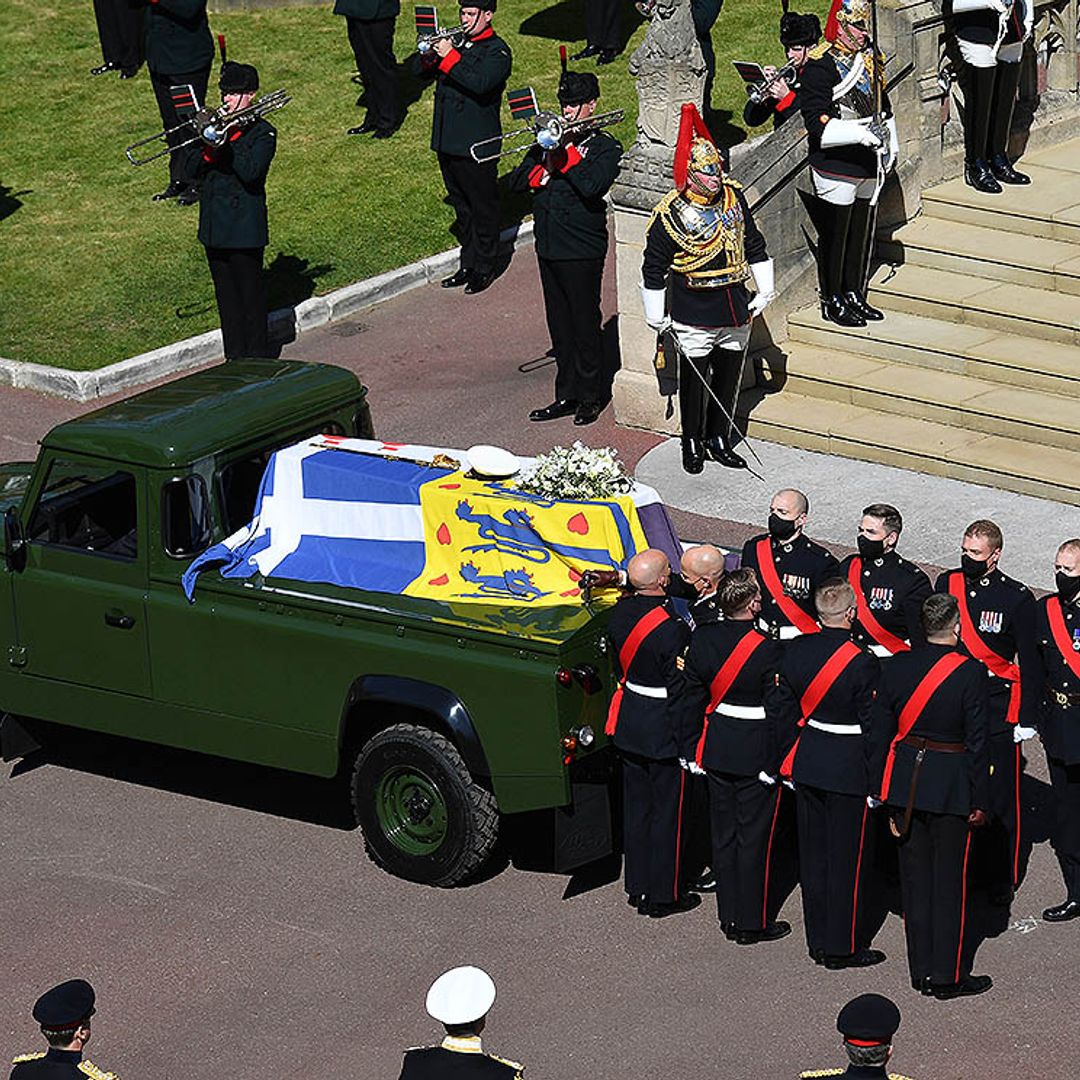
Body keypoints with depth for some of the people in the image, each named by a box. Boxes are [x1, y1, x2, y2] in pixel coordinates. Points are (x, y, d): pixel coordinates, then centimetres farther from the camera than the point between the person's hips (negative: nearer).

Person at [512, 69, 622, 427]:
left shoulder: (606, 148, -4)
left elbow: (592, 187, -23)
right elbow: (516, 181, 6)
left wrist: (565, 151, -17)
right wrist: (542, 172, -13)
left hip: (582, 249, -6)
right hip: (548, 245, 6)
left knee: (584, 324, 0)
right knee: (559, 325, 12)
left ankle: (590, 397, 12)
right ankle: (566, 395, 21)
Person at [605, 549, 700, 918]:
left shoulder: (620, 613, -4)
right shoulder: (671, 629, -26)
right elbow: (680, 687, -21)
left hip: (629, 722, 8)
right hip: (664, 729, -7)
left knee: (637, 806, 18)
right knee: (668, 811, 6)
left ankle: (637, 886, 30)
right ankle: (664, 895, 16)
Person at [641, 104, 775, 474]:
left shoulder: (734, 197, 0)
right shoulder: (669, 215, -15)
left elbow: (754, 245, 14)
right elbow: (653, 271, -7)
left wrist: (765, 291, 14)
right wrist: (657, 319, -3)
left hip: (737, 312, 5)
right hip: (695, 318, -5)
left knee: (729, 379, 14)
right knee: (695, 381, 7)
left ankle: (720, 441, 29)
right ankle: (692, 443, 23)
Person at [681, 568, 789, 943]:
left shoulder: (702, 639, -5)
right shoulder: (766, 651, -21)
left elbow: (693, 700, 3)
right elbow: (776, 712, -15)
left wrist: (691, 750, 12)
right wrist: (781, 763, -6)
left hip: (716, 751, 5)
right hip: (756, 754, -5)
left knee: (723, 834, 14)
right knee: (754, 838, 6)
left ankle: (729, 917, 24)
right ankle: (752, 922, 15)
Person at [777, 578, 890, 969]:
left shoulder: (796, 651, -3)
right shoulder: (862, 665, -20)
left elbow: (785, 710, 6)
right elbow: (876, 727, -15)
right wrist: (877, 784, -6)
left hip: (806, 766, 6)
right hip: (850, 771, -6)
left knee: (813, 853, 15)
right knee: (848, 859, 5)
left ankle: (818, 940, 25)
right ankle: (844, 946, 13)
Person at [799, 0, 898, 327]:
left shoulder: (870, 54, 9)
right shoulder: (821, 66, -17)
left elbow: (881, 101, 22)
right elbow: (817, 124, -21)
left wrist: (890, 145, 18)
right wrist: (859, 133, -28)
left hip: (868, 164, 8)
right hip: (837, 167, -8)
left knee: (862, 230, 16)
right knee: (835, 234, 2)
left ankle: (854, 294, 28)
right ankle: (833, 302, 13)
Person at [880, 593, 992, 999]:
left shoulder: (896, 668, -2)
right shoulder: (969, 673, -14)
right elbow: (977, 741, -11)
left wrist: (887, 799, 13)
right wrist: (979, 802, -3)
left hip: (906, 782, 4)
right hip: (951, 786, -4)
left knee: (915, 877, 12)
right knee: (949, 881, 5)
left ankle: (922, 972, 19)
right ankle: (948, 976, 10)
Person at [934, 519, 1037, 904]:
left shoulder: (1017, 598, -8)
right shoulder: (947, 583, 3)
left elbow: (1029, 663, -5)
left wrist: (1027, 719, -6)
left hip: (998, 710, -4)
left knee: (1000, 797, 3)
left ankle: (1002, 879, 15)